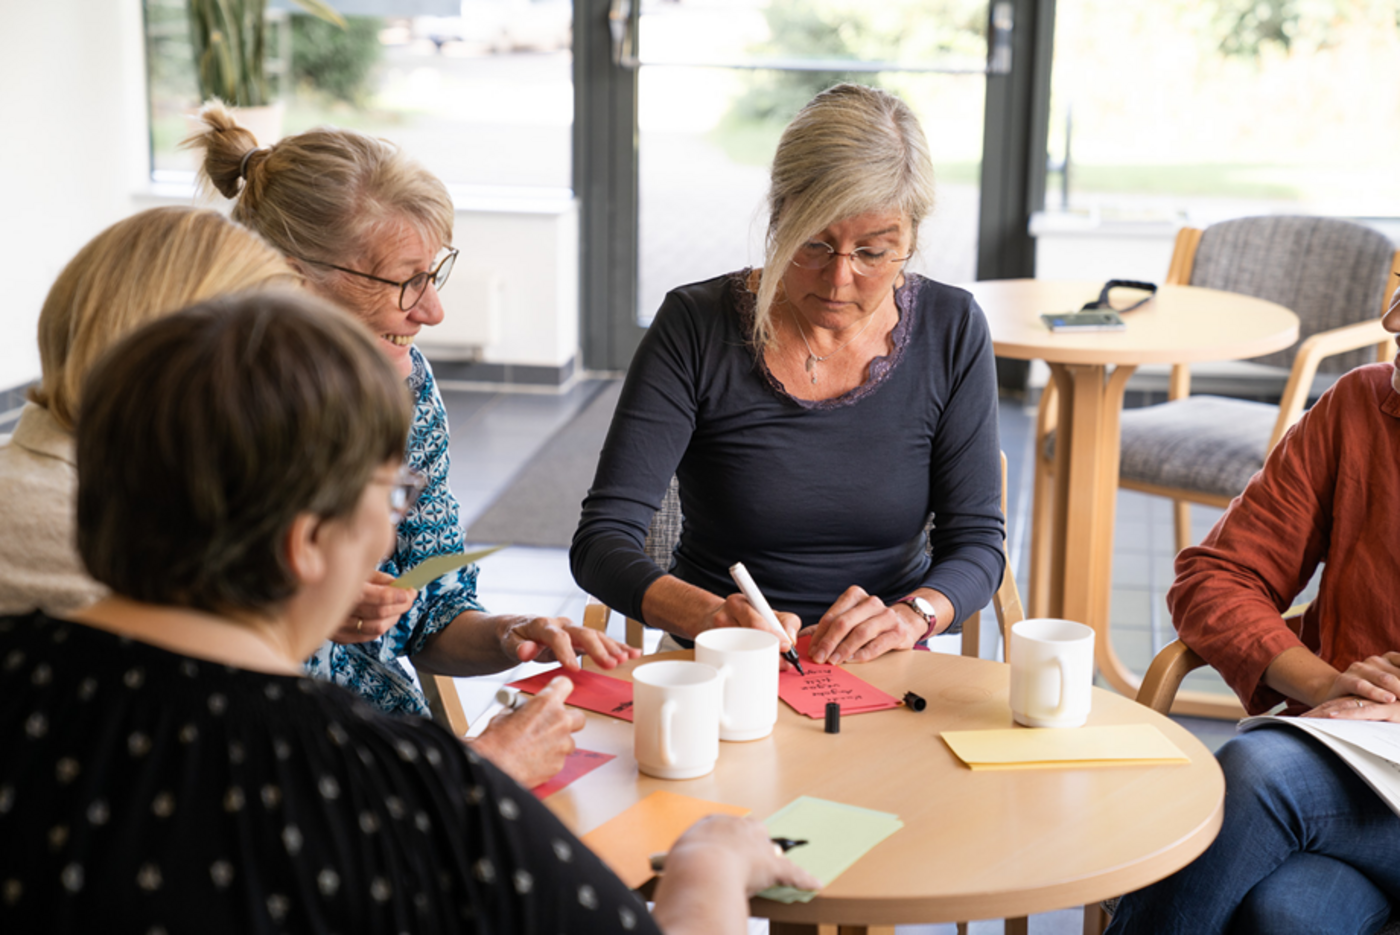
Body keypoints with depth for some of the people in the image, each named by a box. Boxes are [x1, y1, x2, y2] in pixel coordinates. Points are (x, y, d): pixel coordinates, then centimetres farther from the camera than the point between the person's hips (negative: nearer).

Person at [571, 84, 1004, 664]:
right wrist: (708, 616, -30)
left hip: (880, 682, 3)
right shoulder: (696, 328, -8)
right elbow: (600, 542, -12)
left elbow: (977, 541, 1)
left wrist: (911, 615, -21)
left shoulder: (951, 332, -1)